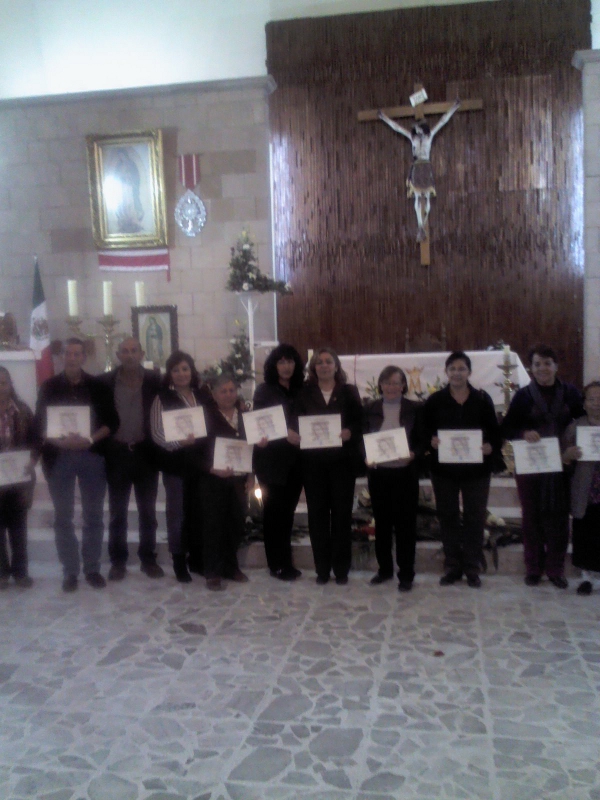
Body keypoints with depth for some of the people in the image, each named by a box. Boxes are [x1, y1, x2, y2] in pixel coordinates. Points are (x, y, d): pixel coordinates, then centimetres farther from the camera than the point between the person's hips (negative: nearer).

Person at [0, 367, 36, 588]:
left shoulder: (22, 411, 2)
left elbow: (33, 441, 4)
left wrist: (31, 462, -13)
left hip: (19, 477, 1)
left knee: (18, 525, 9)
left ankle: (20, 571, 18)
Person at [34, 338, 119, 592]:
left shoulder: (98, 386, 4)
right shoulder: (49, 387, 3)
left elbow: (112, 421, 1)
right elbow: (39, 426, 1)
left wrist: (90, 440, -15)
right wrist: (61, 441, -18)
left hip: (92, 455, 0)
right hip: (58, 457, 0)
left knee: (93, 516, 6)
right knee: (63, 517, 5)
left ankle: (92, 568, 17)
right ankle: (70, 571, 15)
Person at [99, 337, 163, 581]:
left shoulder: (155, 381, -2)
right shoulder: (105, 382, -1)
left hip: (145, 452, 0)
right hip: (116, 453, 0)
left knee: (148, 511, 9)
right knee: (117, 512, 8)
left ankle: (148, 558, 19)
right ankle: (118, 561, 19)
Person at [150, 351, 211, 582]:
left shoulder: (203, 395, 7)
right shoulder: (162, 398, -5)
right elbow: (156, 433, -12)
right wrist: (179, 442, -28)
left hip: (201, 462, 4)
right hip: (175, 464, -3)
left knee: (199, 511, 10)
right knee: (178, 513, 4)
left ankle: (197, 559, 23)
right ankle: (179, 562, 15)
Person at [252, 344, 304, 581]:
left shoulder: (300, 390, 10)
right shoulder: (264, 390, -1)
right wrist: (285, 433, -20)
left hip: (295, 459, 4)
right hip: (272, 460, -4)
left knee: (288, 510, 9)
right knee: (274, 511, 0)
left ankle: (286, 562, 19)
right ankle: (277, 564, 9)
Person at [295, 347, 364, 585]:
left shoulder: (349, 392, 7)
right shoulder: (304, 393, 8)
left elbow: (360, 423, 2)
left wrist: (349, 433, -17)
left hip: (342, 460, 0)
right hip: (313, 461, 1)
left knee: (342, 512, 2)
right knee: (317, 513, 3)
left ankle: (341, 568, 12)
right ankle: (322, 568, 12)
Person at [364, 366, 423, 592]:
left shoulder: (414, 409, 1)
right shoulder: (370, 408, 5)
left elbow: (422, 440, 2)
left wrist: (412, 454, -17)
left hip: (405, 473, -2)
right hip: (378, 473, 2)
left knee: (405, 523, 3)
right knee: (382, 522, 11)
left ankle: (406, 574, 12)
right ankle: (384, 569, 25)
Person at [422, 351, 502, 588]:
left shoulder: (482, 399, 2)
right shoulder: (435, 400, 3)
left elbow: (494, 431, 4)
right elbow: (424, 429, 4)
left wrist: (491, 447, -16)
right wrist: (431, 441, -17)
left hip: (476, 468, 0)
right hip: (444, 468, 1)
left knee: (475, 517, 5)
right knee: (448, 516, 8)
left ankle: (472, 567, 16)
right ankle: (452, 566, 19)